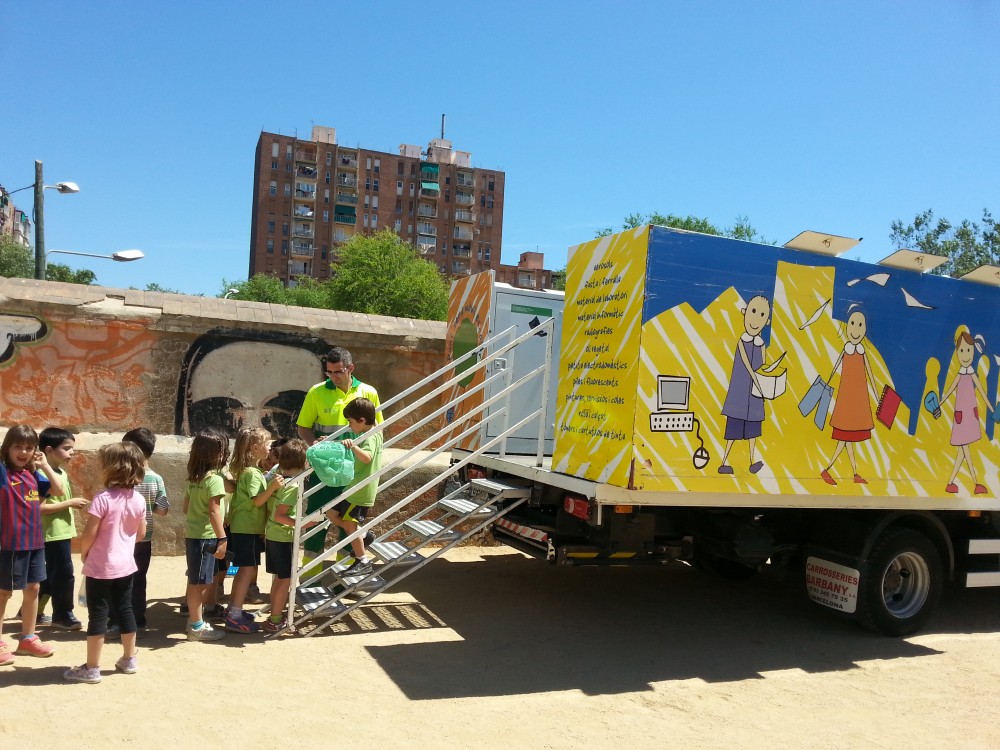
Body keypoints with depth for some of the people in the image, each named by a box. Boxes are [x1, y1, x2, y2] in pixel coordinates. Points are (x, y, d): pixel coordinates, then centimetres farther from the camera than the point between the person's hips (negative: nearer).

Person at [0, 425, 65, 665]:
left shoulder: (34, 474, 8)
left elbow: (59, 490, 6)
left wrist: (44, 465, 3)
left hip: (35, 541, 6)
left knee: (33, 589, 15)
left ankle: (28, 639, 29)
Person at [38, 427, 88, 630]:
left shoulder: (63, 473, 12)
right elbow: (40, 507, -23)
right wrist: (70, 503, -21)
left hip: (62, 532, 9)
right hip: (54, 534, -9)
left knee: (51, 575, 17)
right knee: (64, 574, -2)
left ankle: (35, 611, 28)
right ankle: (62, 615, 11)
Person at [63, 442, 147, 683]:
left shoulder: (103, 498, -19)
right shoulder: (138, 499, -1)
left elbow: (89, 534, -17)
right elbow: (141, 533, 7)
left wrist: (83, 553, 1)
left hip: (100, 567, -6)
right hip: (126, 565, 6)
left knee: (98, 614, 2)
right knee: (125, 610, 15)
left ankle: (92, 668, 9)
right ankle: (129, 660, 25)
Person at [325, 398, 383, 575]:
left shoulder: (371, 437, -20)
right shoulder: (367, 435, 11)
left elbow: (367, 457, -40)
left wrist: (353, 446, -55)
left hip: (362, 490, -10)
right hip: (353, 487, 10)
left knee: (349, 523, -6)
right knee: (332, 513, 13)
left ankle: (363, 562, 3)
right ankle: (363, 534, 20)